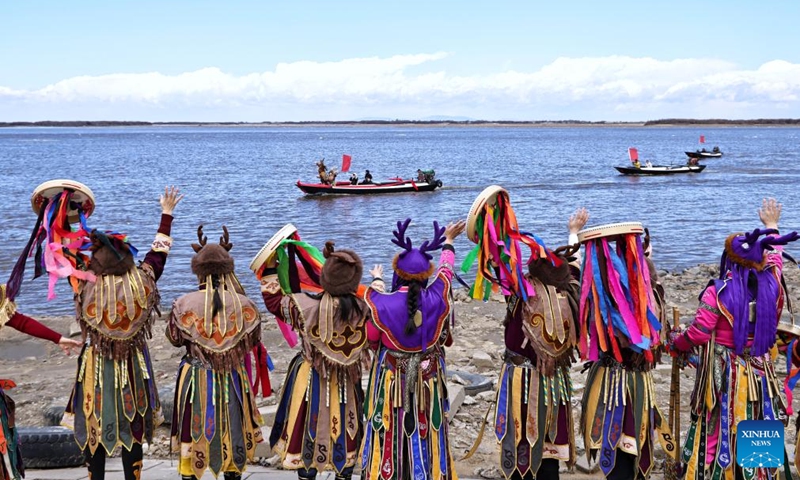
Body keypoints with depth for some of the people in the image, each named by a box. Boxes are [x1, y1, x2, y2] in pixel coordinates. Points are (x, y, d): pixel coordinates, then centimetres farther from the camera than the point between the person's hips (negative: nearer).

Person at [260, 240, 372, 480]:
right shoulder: (363, 309, -19)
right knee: (344, 436, 20)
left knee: (308, 434, 16)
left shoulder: (305, 306, -23)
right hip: (346, 383, 2)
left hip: (310, 382, -1)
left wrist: (270, 269, 5)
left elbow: (273, 301, -4)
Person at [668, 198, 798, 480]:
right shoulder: (771, 286, -1)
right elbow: (774, 258, 20)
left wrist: (675, 344, 6)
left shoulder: (717, 292, -14)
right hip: (758, 375, 4)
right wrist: (772, 226, 37)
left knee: (718, 434, 5)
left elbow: (698, 334, -15)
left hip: (724, 375, -4)